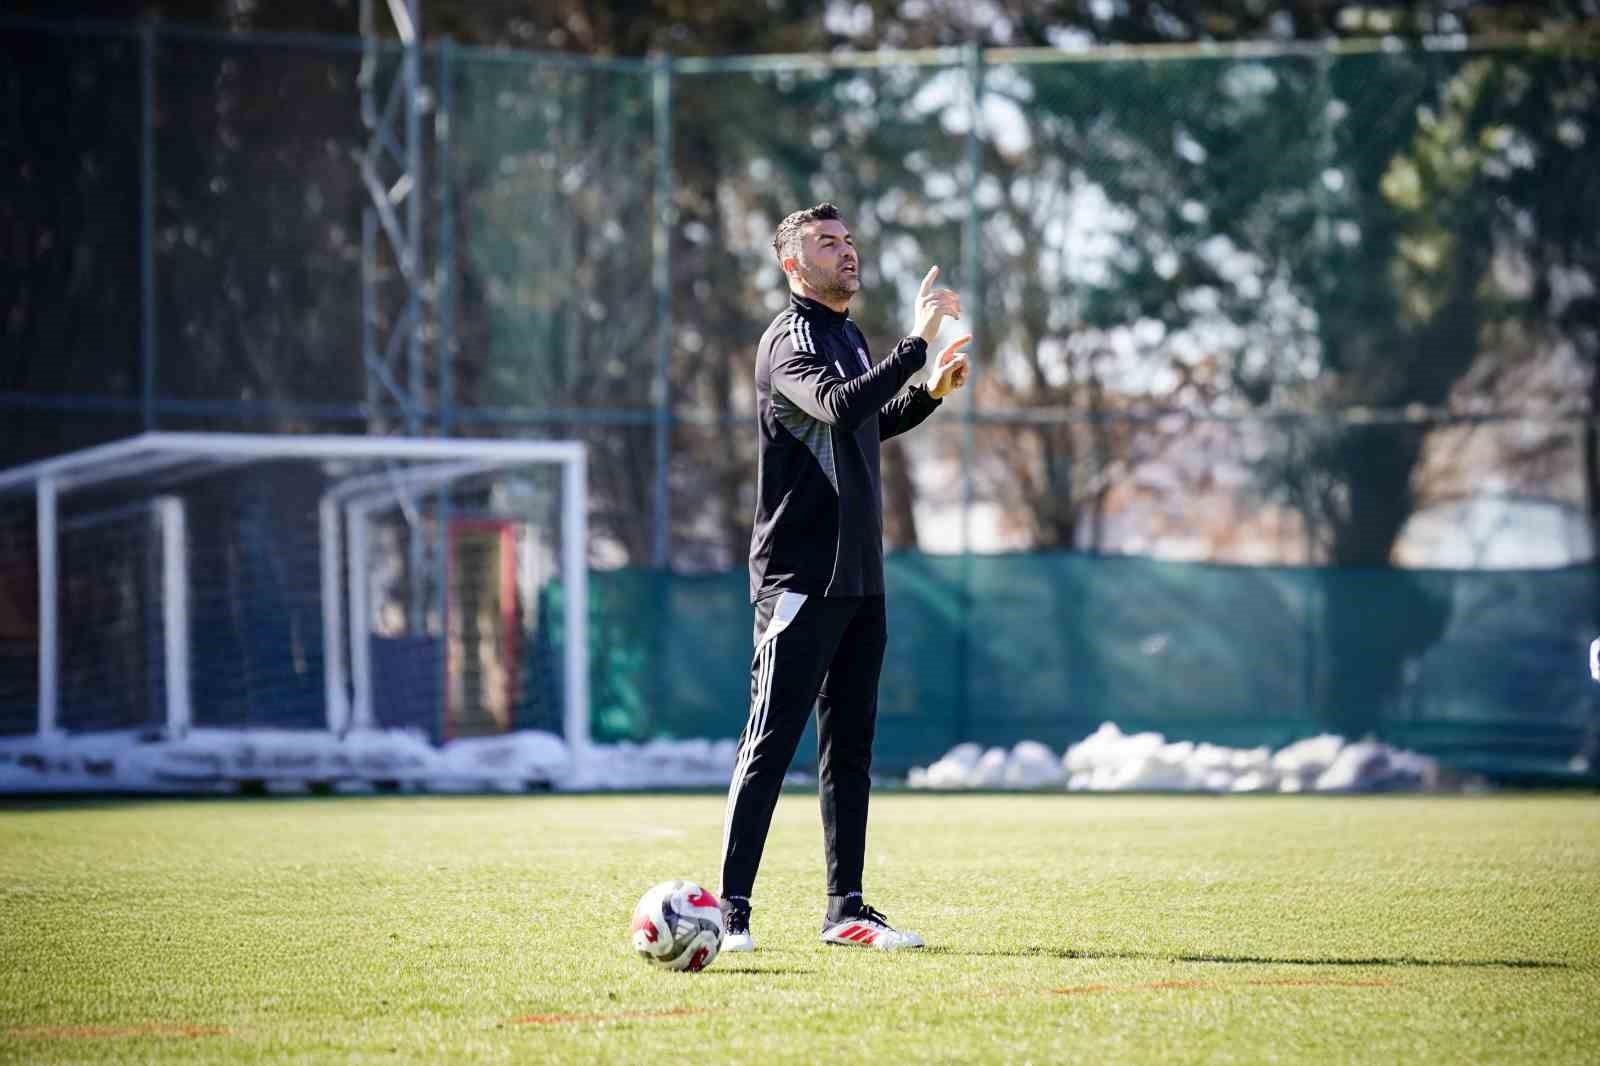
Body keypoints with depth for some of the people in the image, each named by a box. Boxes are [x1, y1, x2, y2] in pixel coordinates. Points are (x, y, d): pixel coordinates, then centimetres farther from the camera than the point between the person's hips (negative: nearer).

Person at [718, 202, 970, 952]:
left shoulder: (848, 336, 16)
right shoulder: (790, 338, -12)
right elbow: (839, 409, -30)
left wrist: (930, 393, 16)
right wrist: (919, 344, -30)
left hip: (858, 577, 9)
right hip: (800, 575, -9)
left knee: (850, 746, 10)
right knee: (771, 743, -9)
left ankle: (845, 909, 14)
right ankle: (731, 909, -7)